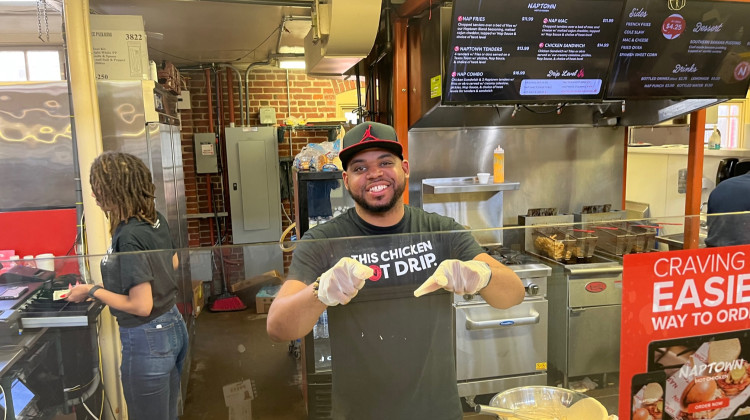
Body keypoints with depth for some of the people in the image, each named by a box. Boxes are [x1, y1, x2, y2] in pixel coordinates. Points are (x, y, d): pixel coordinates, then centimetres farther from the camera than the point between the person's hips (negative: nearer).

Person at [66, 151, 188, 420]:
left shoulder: (129, 236, -24)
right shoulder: (156, 220, 0)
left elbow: (141, 306, -23)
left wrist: (93, 292, -12)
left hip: (147, 340, -8)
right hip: (173, 327, 8)